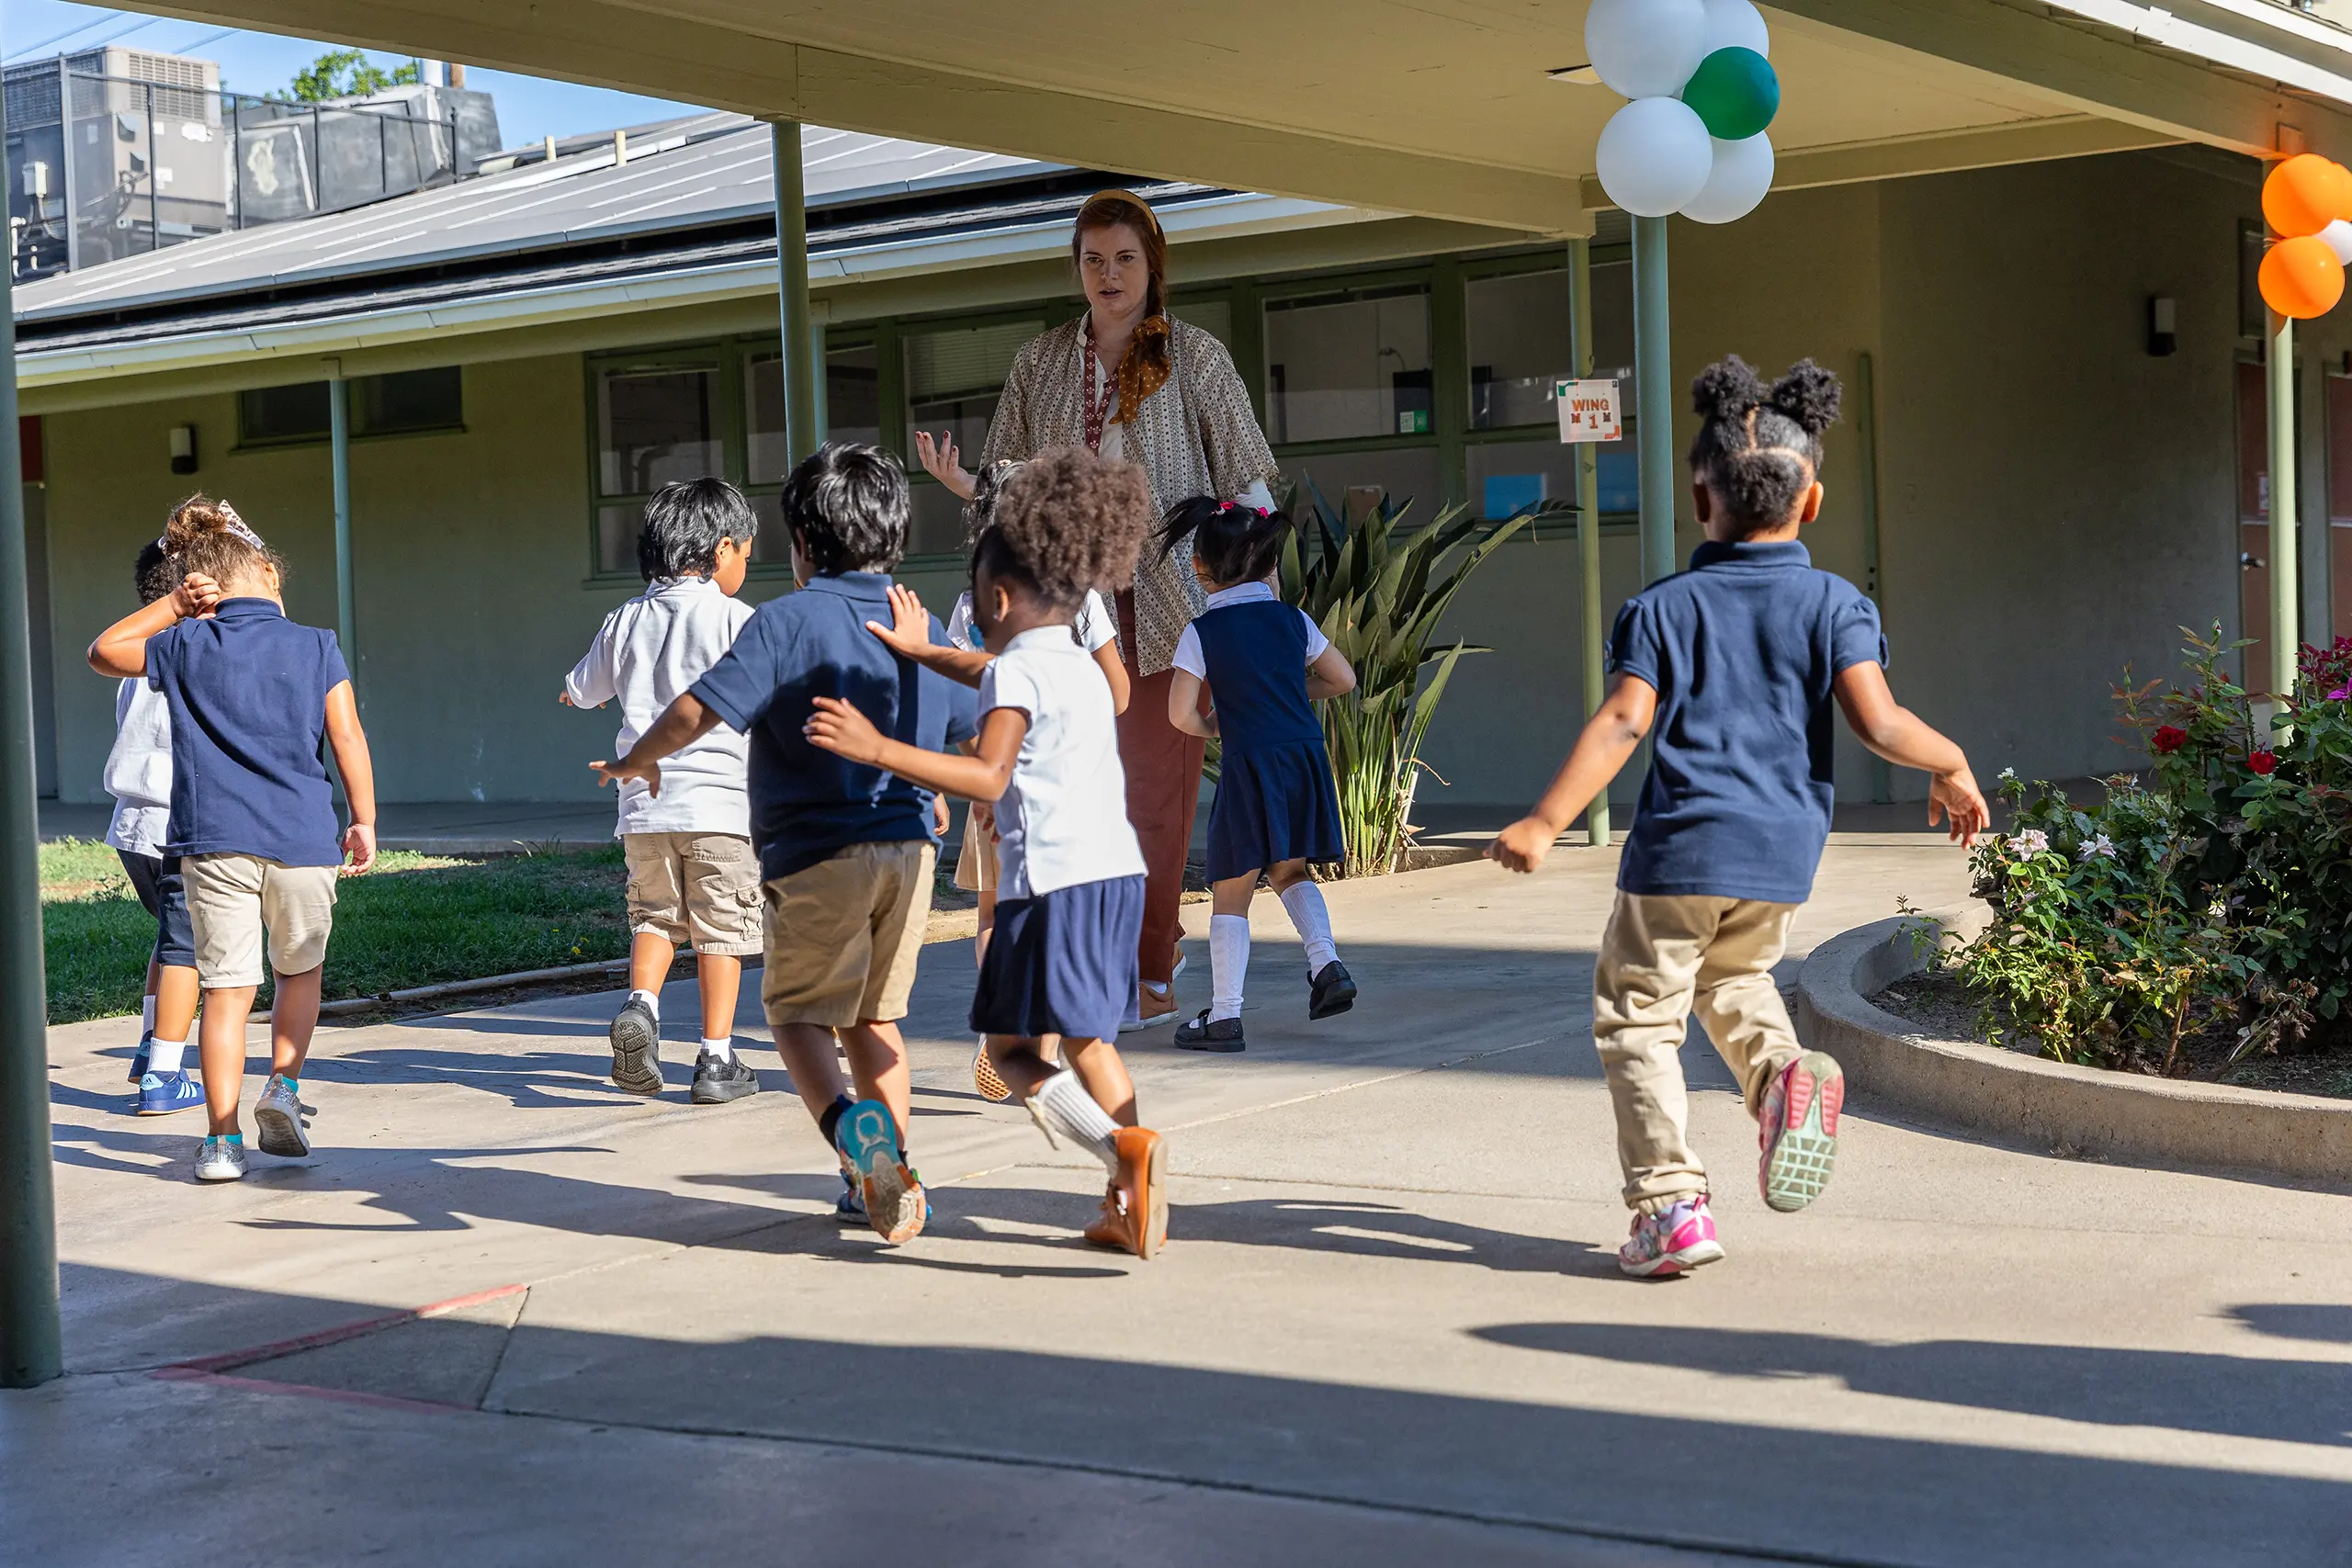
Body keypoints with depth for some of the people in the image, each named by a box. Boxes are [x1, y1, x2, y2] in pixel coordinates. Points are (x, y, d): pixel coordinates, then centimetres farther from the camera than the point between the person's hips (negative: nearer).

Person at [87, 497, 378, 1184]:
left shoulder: (186, 649, 5)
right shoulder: (317, 647, 2)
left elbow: (102, 652, 21)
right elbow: (348, 738, -1)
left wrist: (173, 606, 15)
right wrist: (364, 821, 6)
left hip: (215, 843, 0)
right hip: (303, 840, 0)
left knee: (226, 990, 3)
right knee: (301, 971, 22)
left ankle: (223, 1140, 2)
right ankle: (284, 1084, 7)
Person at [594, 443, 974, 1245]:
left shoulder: (787, 620, -9)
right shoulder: (922, 628, 9)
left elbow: (697, 709, -18)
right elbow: (975, 733, 22)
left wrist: (637, 760, 1)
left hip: (819, 854, -5)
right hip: (909, 846, 5)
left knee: (798, 1011, 8)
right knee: (875, 1016, 18)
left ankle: (848, 1125, -19)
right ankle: (889, 1180, 18)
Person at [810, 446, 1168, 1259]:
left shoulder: (1015, 671, -9)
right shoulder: (1080, 667, 19)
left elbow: (989, 775, -23)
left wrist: (877, 749, -27)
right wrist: (920, 652, 46)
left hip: (1053, 881, -9)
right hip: (1117, 872, 9)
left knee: (1014, 1048, -3)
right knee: (1089, 1038, 20)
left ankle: (1122, 1150, -23)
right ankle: (1130, 1205, 19)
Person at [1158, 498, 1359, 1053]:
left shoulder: (1201, 633, -2)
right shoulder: (1293, 619, 8)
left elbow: (1180, 715, -7)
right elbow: (1343, 680, 15)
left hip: (1249, 765, -4)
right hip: (1306, 758, 4)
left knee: (1230, 893, 2)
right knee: (1290, 871, 24)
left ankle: (1224, 1016, 1)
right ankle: (1327, 963, 4)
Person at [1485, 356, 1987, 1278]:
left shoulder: (1663, 607, 1)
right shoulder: (1836, 604, 3)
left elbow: (1623, 723, -10)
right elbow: (1877, 724, -7)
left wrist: (1544, 824, -11)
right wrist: (1951, 768, 11)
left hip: (1682, 845, -3)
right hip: (1783, 853, 4)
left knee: (1636, 1015, 7)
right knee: (1733, 974, 31)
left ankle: (1670, 1202, -4)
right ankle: (1784, 1067, 1)